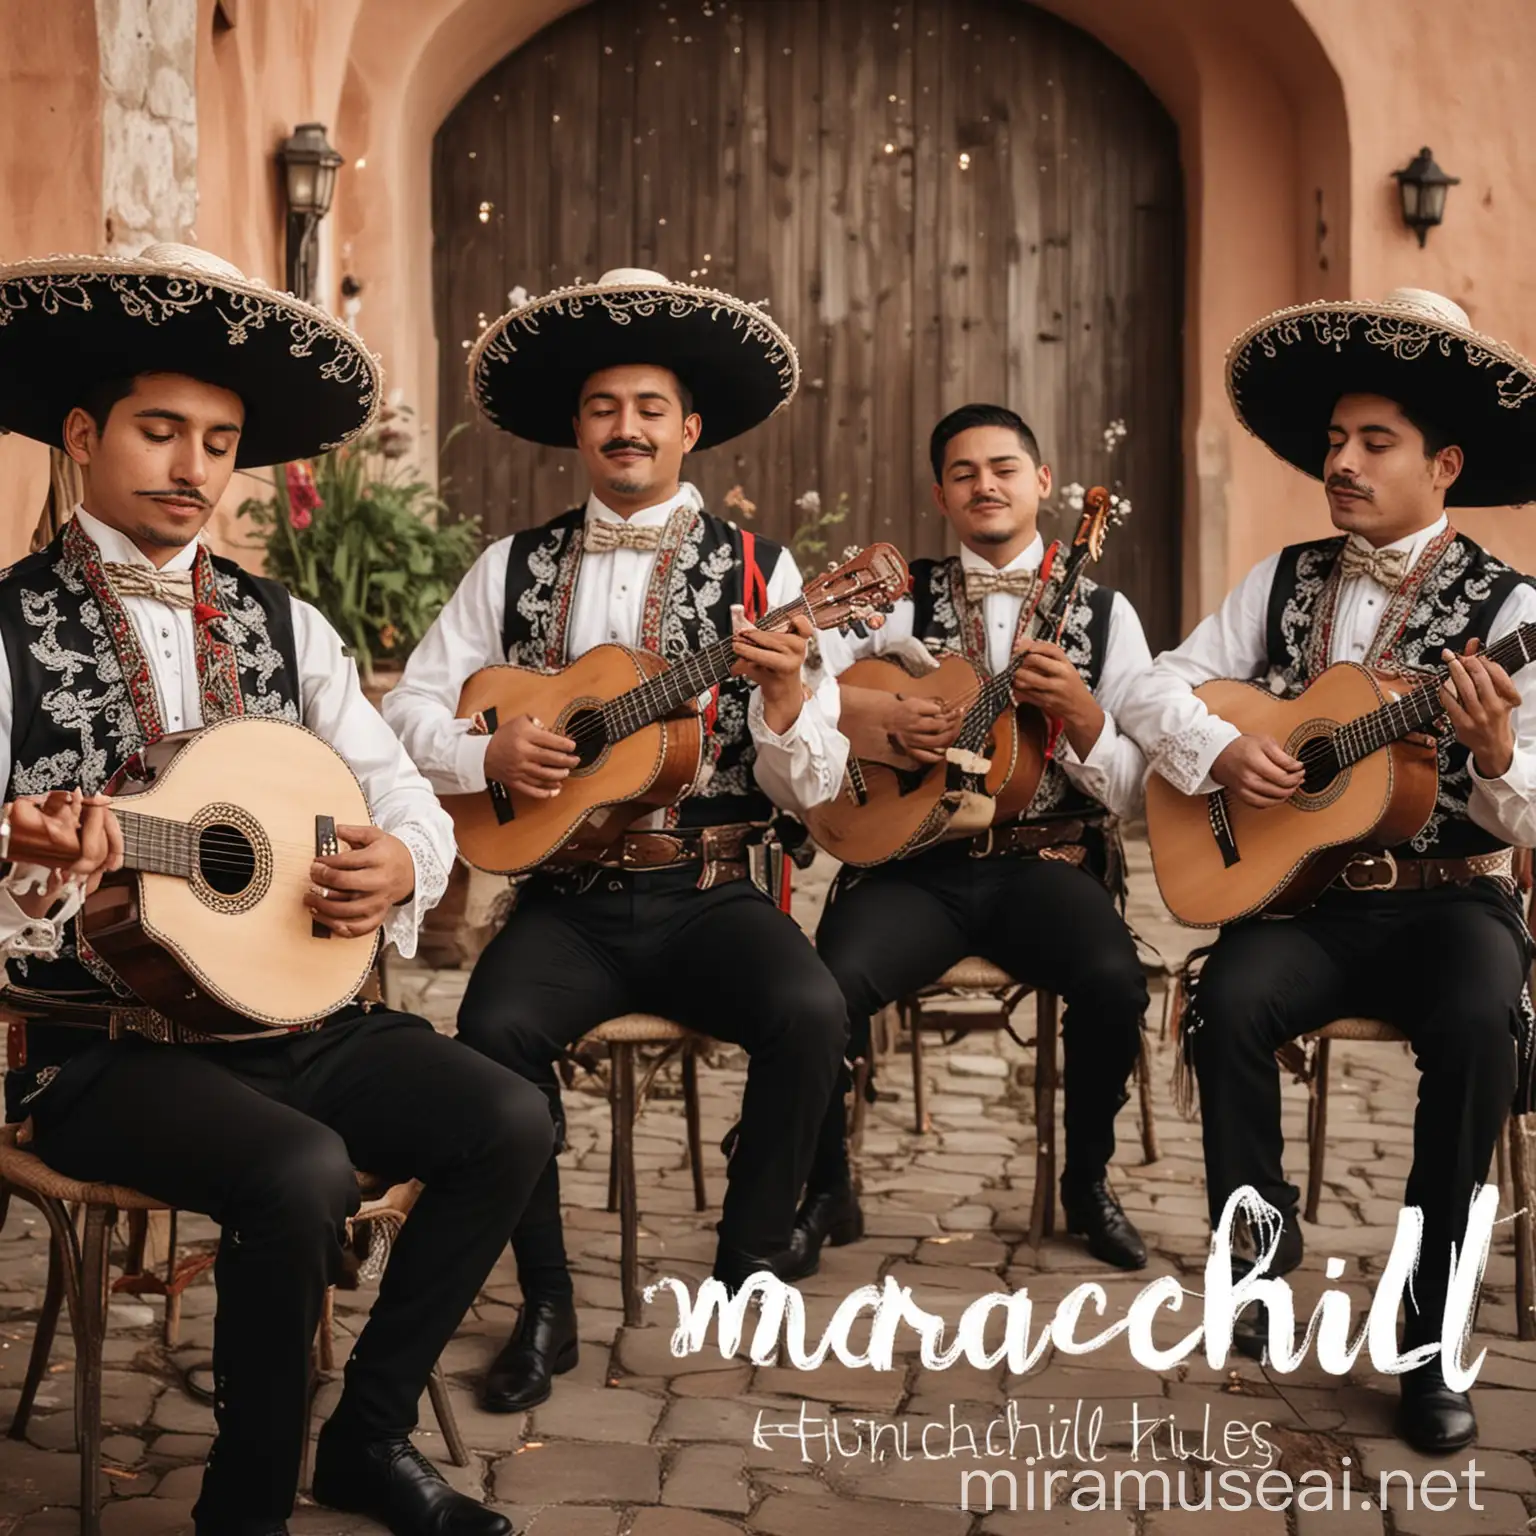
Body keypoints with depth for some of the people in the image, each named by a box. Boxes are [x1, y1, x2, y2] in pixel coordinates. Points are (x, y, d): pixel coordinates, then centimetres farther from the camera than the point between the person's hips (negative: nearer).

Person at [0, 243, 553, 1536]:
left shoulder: (283, 626, 10)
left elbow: (405, 797, 11)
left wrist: (400, 864, -12)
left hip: (287, 1008, 5)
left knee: (509, 1122, -13)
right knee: (302, 1175, -30)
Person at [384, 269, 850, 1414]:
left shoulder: (757, 572, 3)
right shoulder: (516, 568, 10)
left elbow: (809, 787, -1)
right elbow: (409, 709, 10)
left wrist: (786, 693, -22)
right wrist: (489, 754, -10)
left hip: (711, 896, -1)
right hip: (568, 899, 1)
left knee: (810, 1011, -29)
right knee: (497, 1025, -28)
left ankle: (746, 1268, -6)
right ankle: (547, 1305, -8)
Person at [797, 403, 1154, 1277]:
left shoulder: (1103, 613, 10)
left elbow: (1134, 793, 5)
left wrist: (1081, 713, -13)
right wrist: (864, 714, -15)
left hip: (1044, 862, 0)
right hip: (912, 857, 0)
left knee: (1114, 980, -31)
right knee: (833, 981, -31)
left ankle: (1088, 1181, 0)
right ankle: (827, 1190, -3)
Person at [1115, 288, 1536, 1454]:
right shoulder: (1285, 581, 7)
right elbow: (1157, 691, 7)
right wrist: (1222, 750, -13)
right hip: (1303, 890, 3)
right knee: (1231, 1001, -28)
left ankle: (1430, 1331, -18)